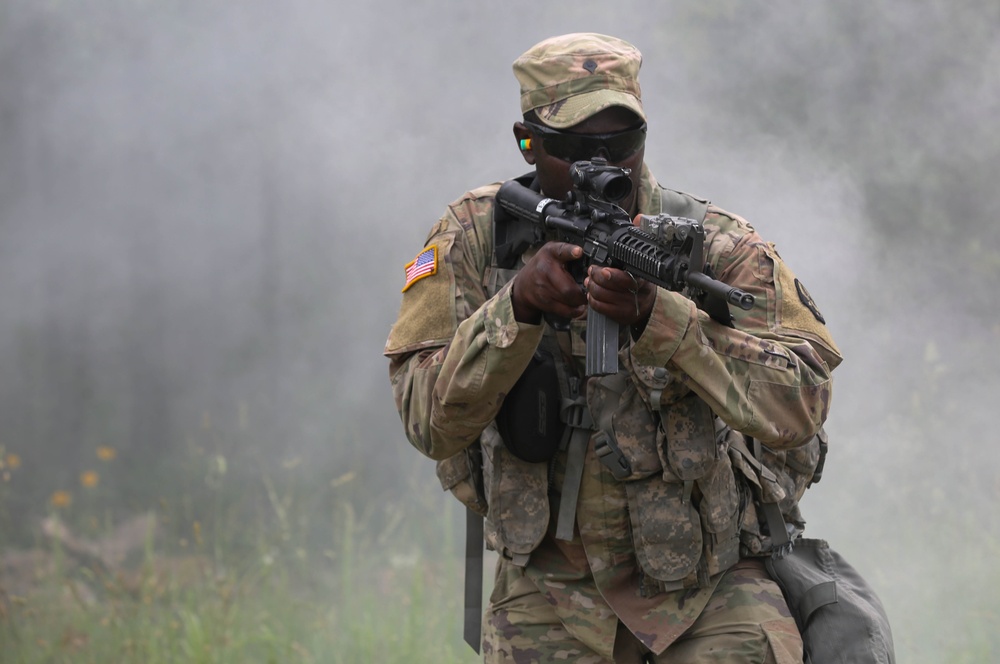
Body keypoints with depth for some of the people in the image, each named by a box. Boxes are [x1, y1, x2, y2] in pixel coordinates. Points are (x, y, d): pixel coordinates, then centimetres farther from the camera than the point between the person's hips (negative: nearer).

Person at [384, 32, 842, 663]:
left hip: (709, 586, -1)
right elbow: (431, 421, -14)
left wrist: (656, 316, -33)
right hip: (550, 595, 1)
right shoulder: (475, 238, -5)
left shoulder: (718, 246, -11)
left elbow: (798, 406, -23)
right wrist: (519, 304, -29)